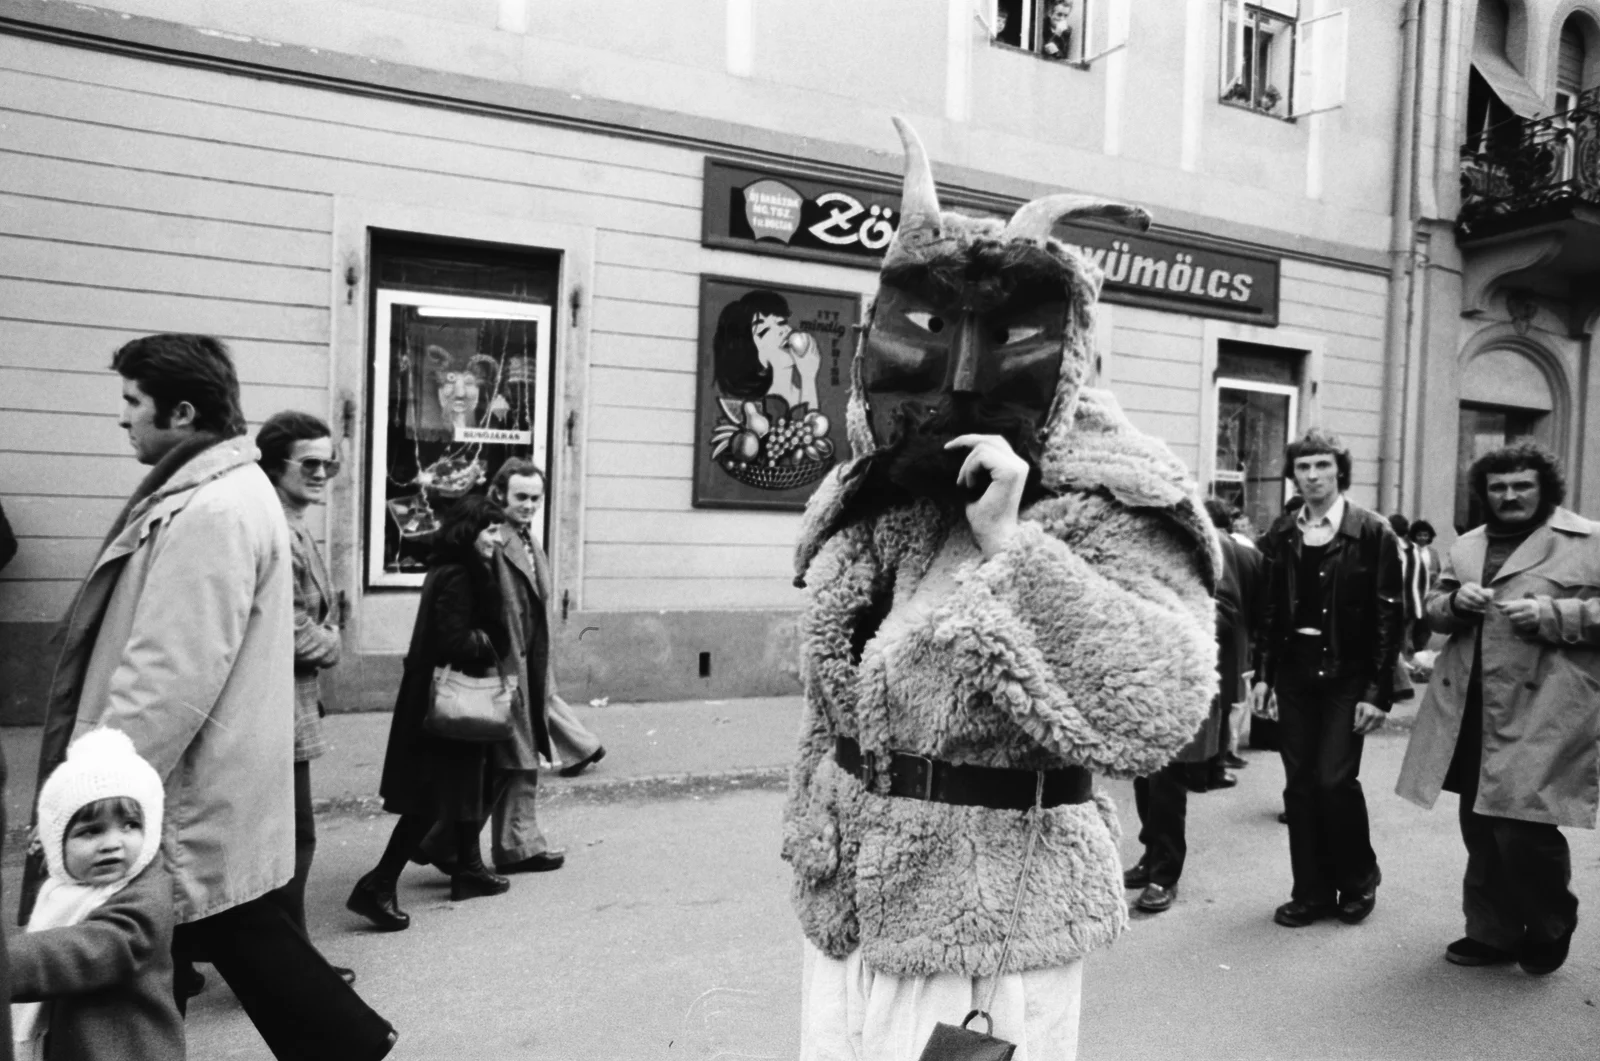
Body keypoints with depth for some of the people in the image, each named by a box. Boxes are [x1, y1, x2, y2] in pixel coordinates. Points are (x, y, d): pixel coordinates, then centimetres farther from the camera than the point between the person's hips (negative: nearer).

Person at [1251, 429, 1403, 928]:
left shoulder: (1372, 532, -6)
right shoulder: (1282, 534, 6)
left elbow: (1388, 616, -8)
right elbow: (1271, 609, 9)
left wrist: (1377, 691, -12)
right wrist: (1264, 673, 3)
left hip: (1347, 675, -4)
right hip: (1295, 671, 4)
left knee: (1334, 778, -8)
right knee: (1300, 783, 6)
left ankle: (1358, 880, 18)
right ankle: (1311, 892, 18)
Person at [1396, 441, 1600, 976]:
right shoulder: (1466, 547, 16)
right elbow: (1432, 608, 19)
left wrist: (1551, 614, -16)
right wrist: (1454, 601, -2)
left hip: (1539, 711, -5)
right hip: (1470, 711, 6)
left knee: (1522, 826, -8)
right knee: (1480, 827, 13)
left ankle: (1550, 927, 21)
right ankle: (1492, 932, 29)